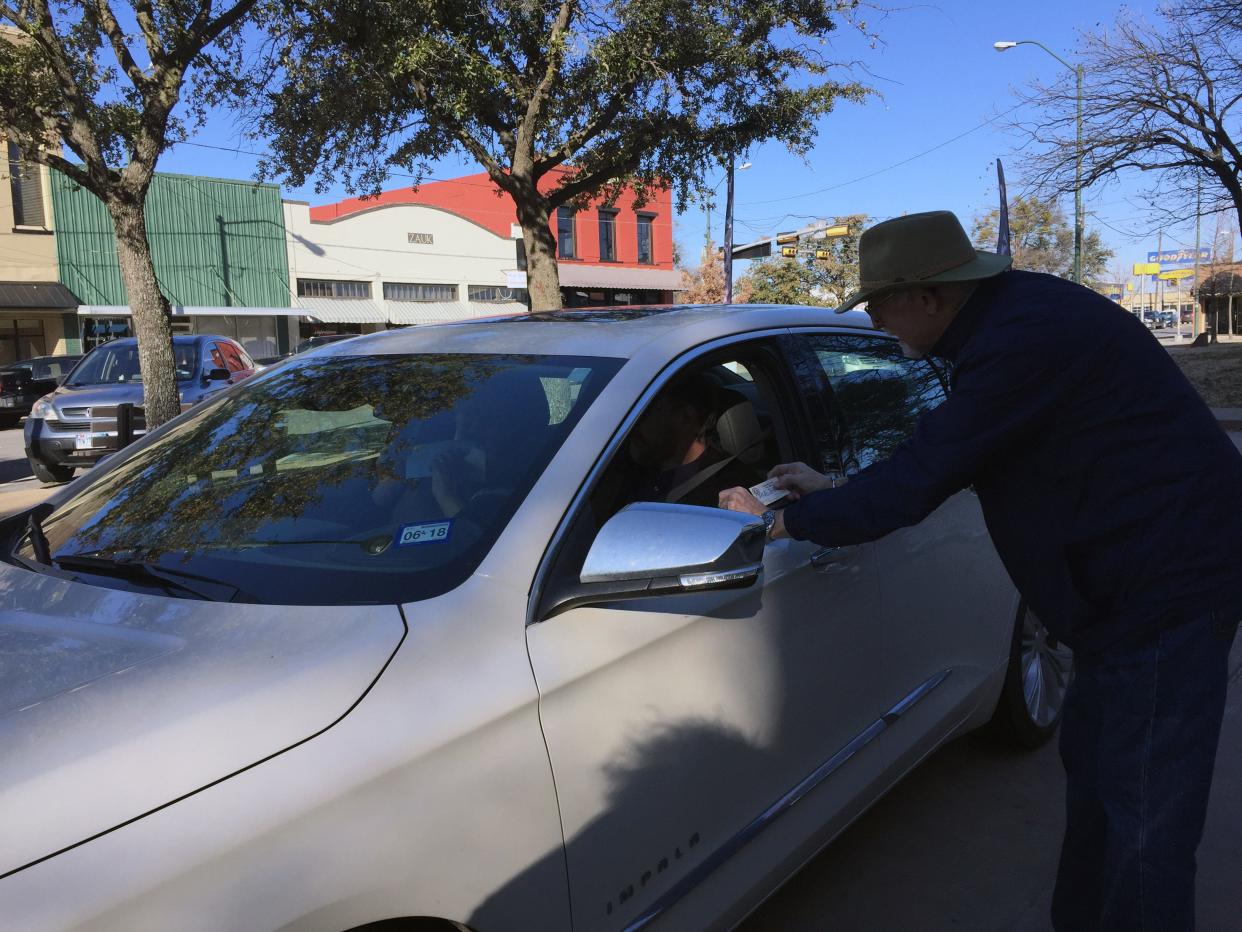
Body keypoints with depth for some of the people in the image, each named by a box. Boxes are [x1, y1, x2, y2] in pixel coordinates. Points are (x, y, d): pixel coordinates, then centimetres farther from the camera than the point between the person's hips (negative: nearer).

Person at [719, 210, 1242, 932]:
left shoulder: (1023, 342, -26)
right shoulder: (1011, 309, 6)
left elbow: (914, 486, -24)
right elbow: (943, 458, 16)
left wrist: (781, 521, -11)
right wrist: (834, 495, 13)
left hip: (1170, 583, -10)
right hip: (1143, 576, 11)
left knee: (1145, 822, -1)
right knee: (1093, 764, 21)